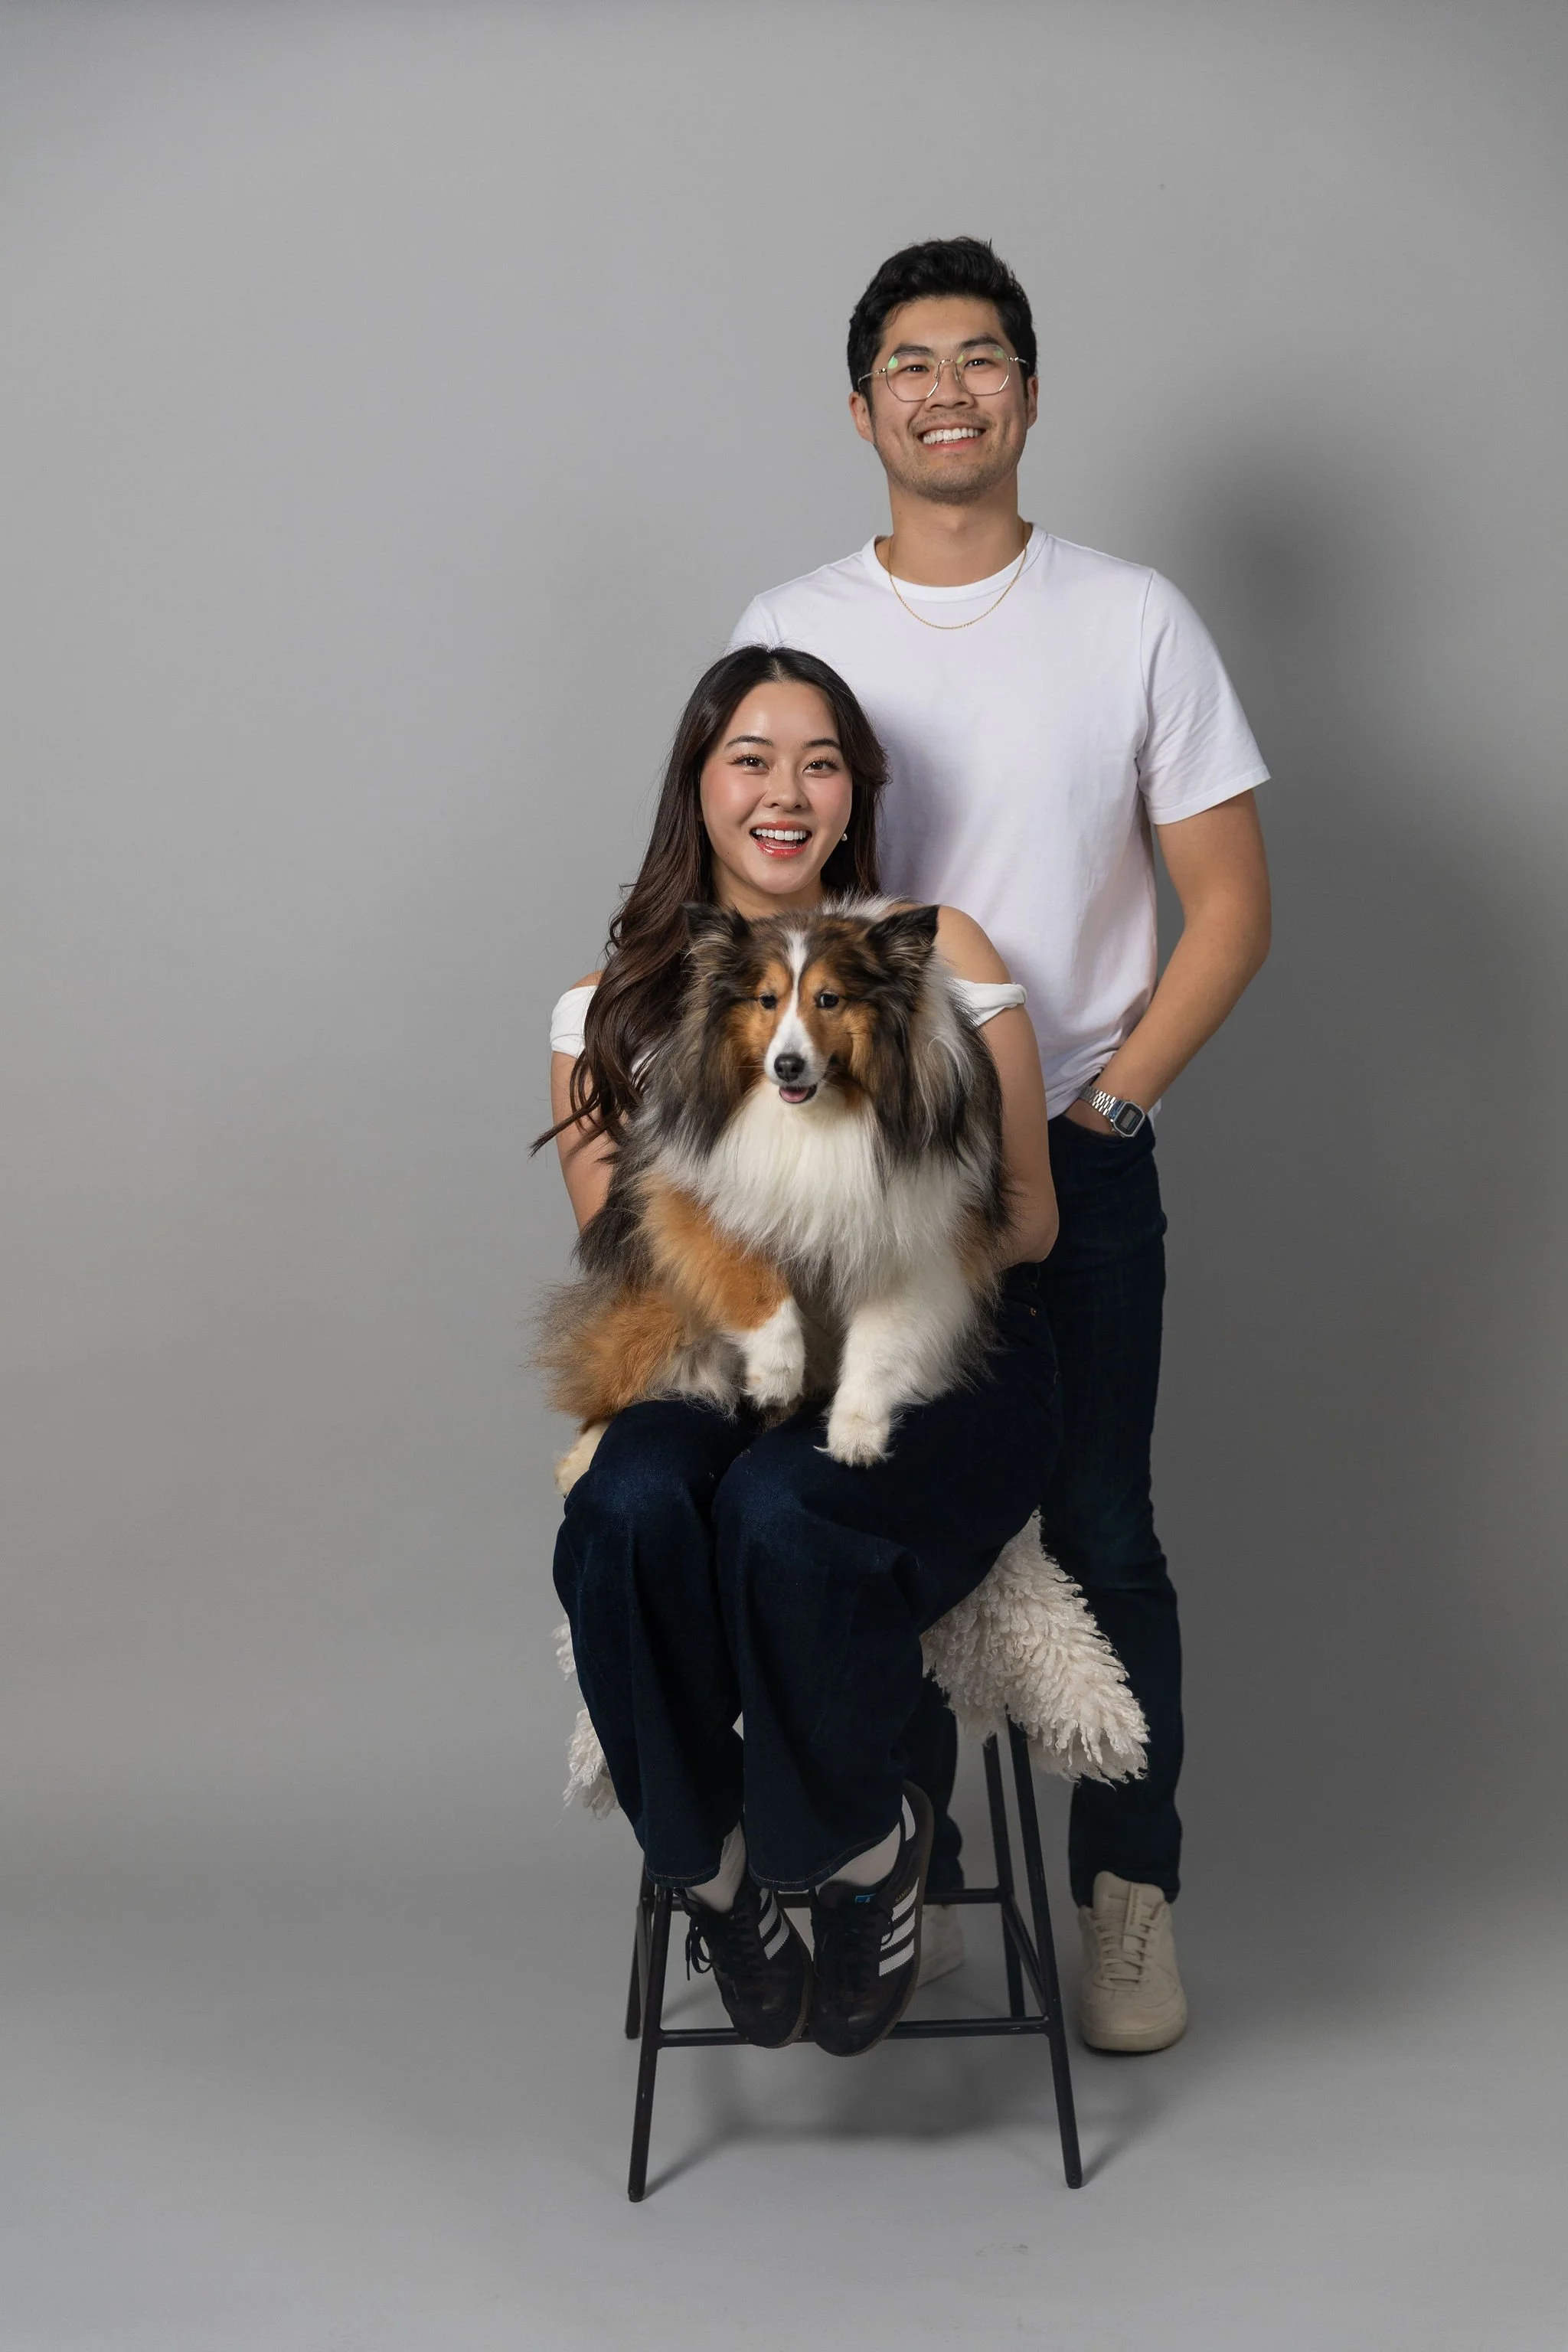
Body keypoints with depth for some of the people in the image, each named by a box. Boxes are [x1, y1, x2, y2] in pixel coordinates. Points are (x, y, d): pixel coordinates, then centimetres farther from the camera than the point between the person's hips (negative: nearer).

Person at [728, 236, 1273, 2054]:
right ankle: (901, 1883, 26)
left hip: (1079, 1167, -1)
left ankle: (1129, 1899, 18)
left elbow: (1228, 902, 1)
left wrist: (1106, 1094, -8)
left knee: (1098, 1536, 2)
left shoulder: (1133, 621, 0)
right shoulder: (788, 634, 4)